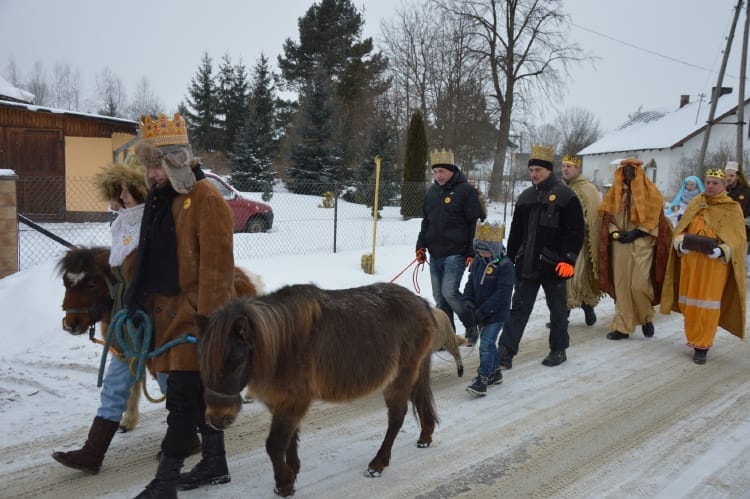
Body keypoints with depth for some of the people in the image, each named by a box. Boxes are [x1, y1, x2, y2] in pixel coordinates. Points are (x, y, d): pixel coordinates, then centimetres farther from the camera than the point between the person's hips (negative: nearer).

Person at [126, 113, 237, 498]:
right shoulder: (160, 198, 13)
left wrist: (207, 321, -20)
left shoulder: (207, 200, -14)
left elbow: (216, 268, -19)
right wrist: (138, 303, 19)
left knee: (183, 398, -3)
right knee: (200, 393, 17)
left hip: (195, 313, -9)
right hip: (167, 311, 9)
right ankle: (215, 464, 30)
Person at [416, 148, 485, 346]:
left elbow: (477, 223, -8)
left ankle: (472, 327, 7)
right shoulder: (432, 191, 13)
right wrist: (421, 246, 12)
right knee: (439, 297, 8)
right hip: (435, 254, 7)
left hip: (455, 253, -7)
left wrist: (472, 252, -11)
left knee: (450, 292, -15)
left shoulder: (465, 190, -7)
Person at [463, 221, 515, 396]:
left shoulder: (505, 265, -18)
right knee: (489, 343, 19)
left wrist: (483, 311, -25)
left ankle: (482, 379, -9)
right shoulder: (478, 262, 5)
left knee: (486, 345, -12)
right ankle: (495, 372, 35)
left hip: (496, 314, -7)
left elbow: (502, 293, -23)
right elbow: (470, 284, 11)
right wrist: (468, 302, -6)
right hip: (481, 313, 7)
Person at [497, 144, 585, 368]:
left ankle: (559, 350, 25)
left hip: (553, 265, -5)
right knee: (519, 307, 4)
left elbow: (576, 231, -10)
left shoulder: (565, 196, -6)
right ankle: (506, 350, 4)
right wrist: (509, 260, 13)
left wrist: (568, 260, -18)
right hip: (526, 264, 5)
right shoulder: (525, 197, 12)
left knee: (558, 309, 10)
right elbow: (515, 232, 16)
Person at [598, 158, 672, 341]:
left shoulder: (650, 193, 2)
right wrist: (616, 233, -8)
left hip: (642, 245, -3)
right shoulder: (614, 193, 12)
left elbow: (654, 219, -2)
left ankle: (646, 318, 16)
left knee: (639, 286, -10)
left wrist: (635, 233, -12)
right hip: (619, 245, 3)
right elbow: (607, 217, 9)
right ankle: (622, 326, 5)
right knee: (621, 286, 1)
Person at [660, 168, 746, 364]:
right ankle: (694, 338, 26)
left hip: (715, 264, -3)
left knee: (708, 304, -2)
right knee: (688, 302, 9)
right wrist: (681, 242, -8)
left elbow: (738, 238, -4)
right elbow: (680, 228, 12)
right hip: (690, 261, 4)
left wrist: (722, 250, -21)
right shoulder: (695, 204, 9)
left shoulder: (732, 208, 0)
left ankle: (702, 346, 7)